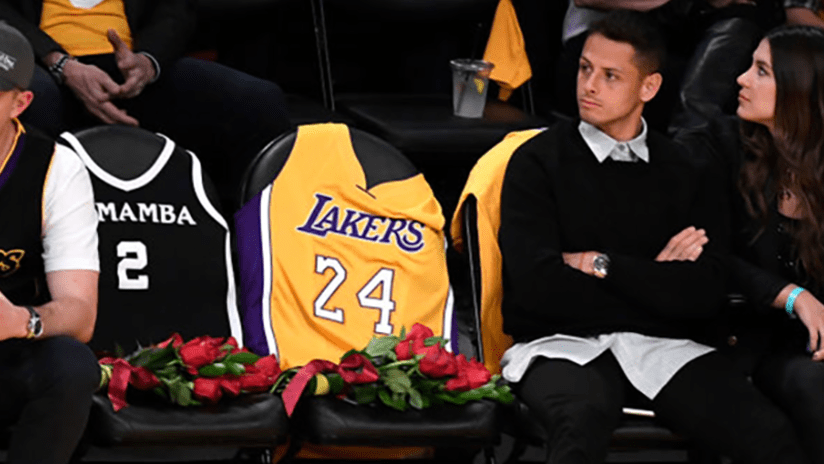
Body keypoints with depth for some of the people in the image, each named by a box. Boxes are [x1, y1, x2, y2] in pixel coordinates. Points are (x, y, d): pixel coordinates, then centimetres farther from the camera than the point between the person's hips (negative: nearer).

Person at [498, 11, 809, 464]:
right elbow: (536, 283, -8)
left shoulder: (693, 174, 13)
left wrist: (599, 264, -4)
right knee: (584, 421, -40)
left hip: (663, 344, 3)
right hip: (562, 342, -3)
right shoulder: (538, 162, 5)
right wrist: (653, 281, -1)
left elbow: (704, 295, 0)